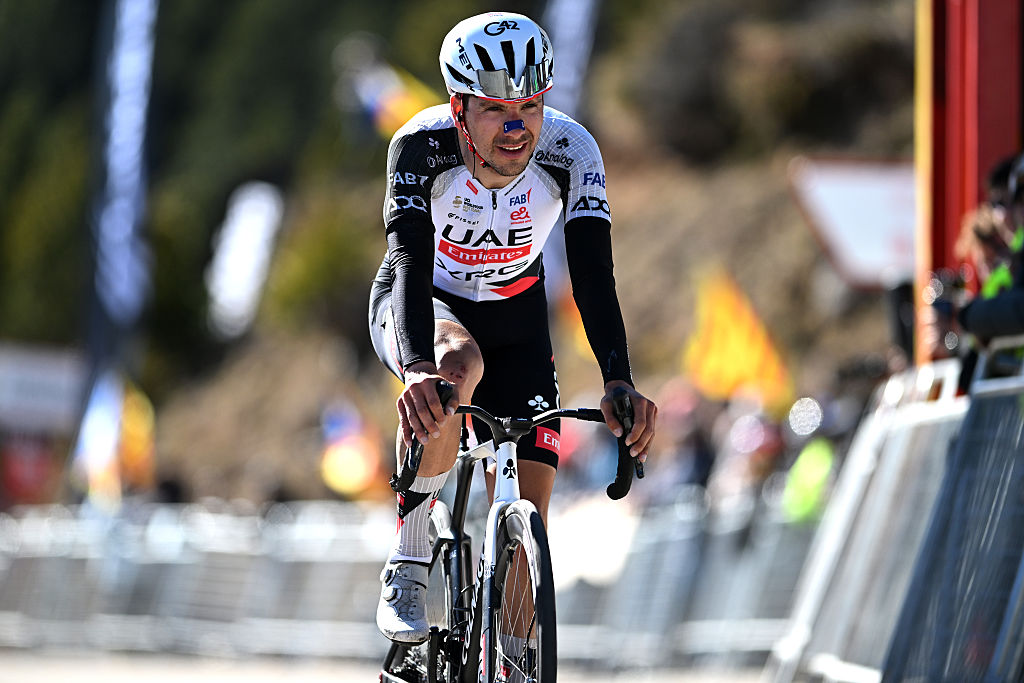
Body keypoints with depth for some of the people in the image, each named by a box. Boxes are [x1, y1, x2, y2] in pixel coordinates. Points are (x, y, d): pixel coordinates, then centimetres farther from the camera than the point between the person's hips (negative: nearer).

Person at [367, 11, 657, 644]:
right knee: (459, 365, -39)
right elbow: (411, 263, -43)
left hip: (513, 316, 2)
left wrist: (620, 383, -51)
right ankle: (407, 569, -27)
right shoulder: (422, 146, -31)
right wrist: (418, 368, -61)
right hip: (421, 305, -2)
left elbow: (593, 275, -34)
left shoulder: (570, 151, -27)